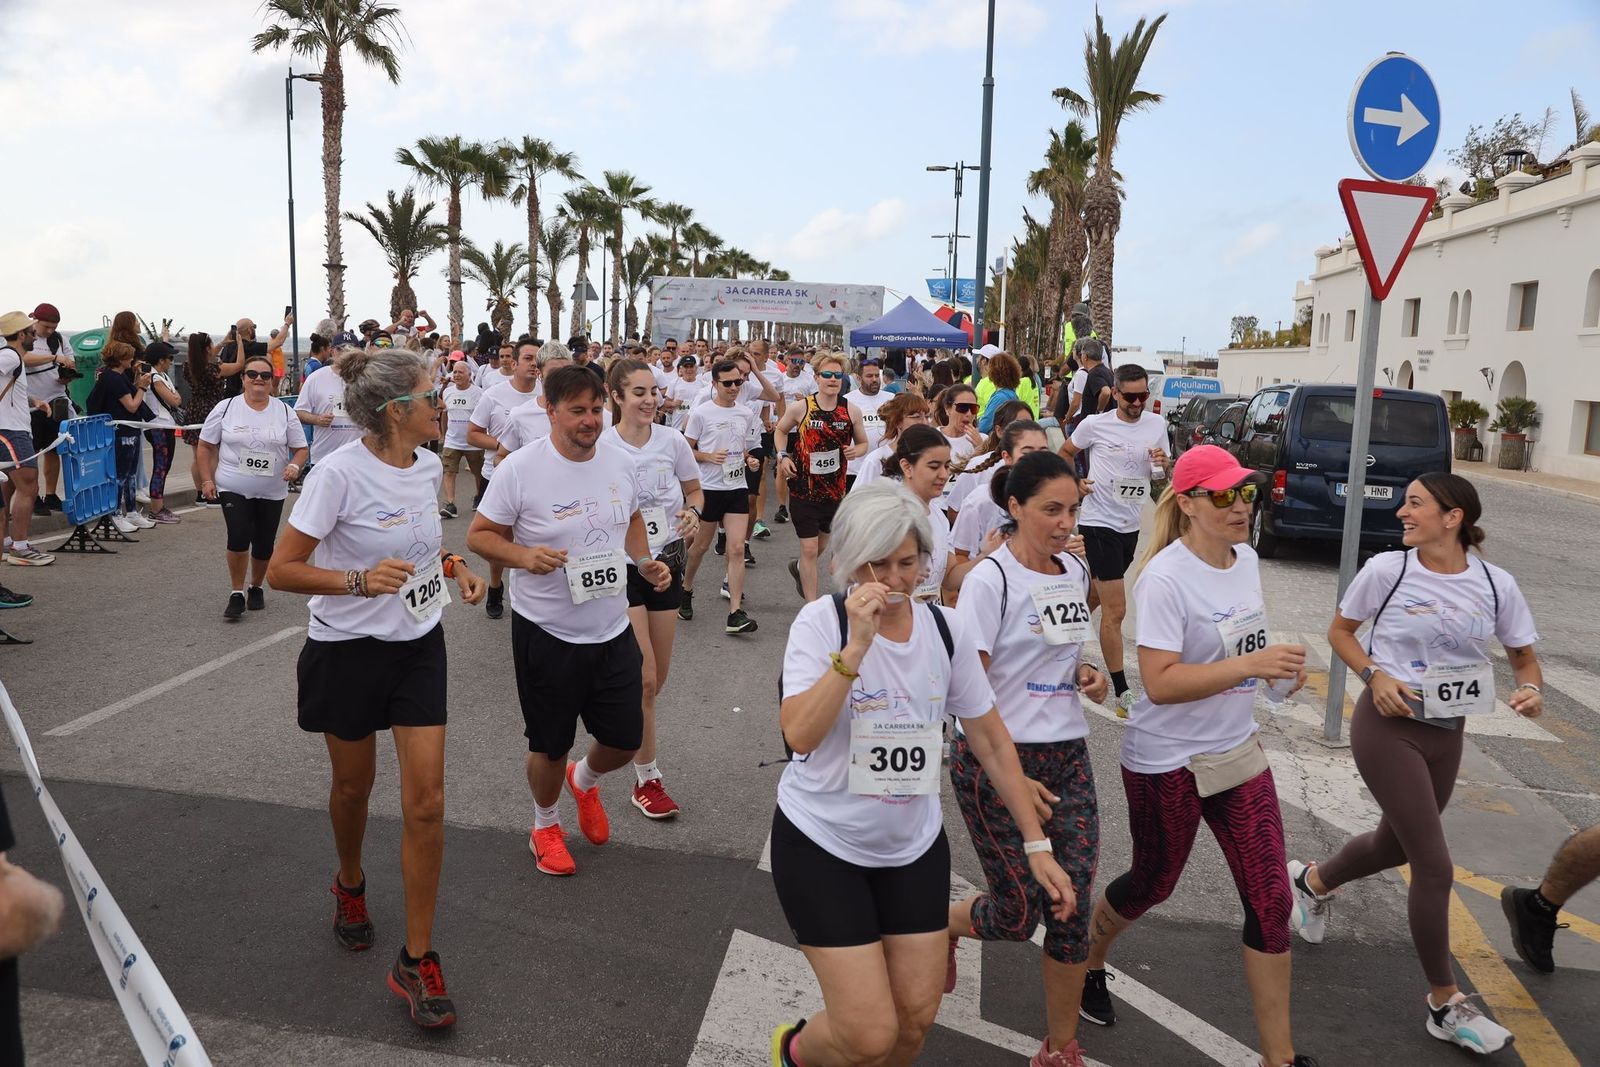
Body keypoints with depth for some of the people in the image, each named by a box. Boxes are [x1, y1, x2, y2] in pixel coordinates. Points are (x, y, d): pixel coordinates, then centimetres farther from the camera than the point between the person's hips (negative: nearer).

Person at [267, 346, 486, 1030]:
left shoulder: (426, 465, -1)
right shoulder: (340, 473, -21)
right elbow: (280, 570, -18)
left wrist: (452, 564, 0)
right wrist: (360, 580, -32)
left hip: (418, 645, 4)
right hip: (349, 649, -4)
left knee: (426, 802, -2)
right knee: (353, 786, 17)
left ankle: (417, 960, 10)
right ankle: (350, 886, 50)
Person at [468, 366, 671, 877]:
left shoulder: (621, 462, -1)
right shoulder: (520, 469, -16)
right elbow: (479, 535, -10)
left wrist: (646, 562, -1)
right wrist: (524, 555, -28)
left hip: (613, 629, 4)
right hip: (546, 633, -4)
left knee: (625, 738, 12)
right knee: (550, 745, 11)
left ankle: (585, 780, 47)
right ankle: (545, 824, 40)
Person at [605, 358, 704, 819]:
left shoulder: (672, 441, -3)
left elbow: (695, 491, 11)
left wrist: (693, 511, -10)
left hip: (667, 560, 4)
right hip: (621, 564, -4)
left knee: (657, 678, 11)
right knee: (645, 680, -8)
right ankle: (648, 779, 9)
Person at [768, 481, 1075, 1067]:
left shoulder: (946, 629, -5)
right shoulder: (822, 621, -16)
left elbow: (992, 742, 3)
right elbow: (800, 735, -29)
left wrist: (1036, 845, 3)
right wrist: (857, 644, -34)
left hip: (914, 844, 4)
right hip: (821, 842, -4)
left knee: (916, 1018, 8)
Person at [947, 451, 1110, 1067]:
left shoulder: (1075, 571, 7)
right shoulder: (990, 581, -14)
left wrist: (1084, 674, 2)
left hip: (1067, 756, 6)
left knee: (1072, 909, 4)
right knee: (1017, 915, 1)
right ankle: (940, 927, 36)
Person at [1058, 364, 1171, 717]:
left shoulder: (1157, 424, 4)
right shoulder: (1095, 425, -8)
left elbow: (1160, 476, 13)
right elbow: (1065, 453, 9)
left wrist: (1164, 464, -10)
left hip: (1131, 525, 6)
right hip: (1101, 523, -6)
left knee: (1095, 596, 20)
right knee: (1115, 610, -9)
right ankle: (1123, 694, -5)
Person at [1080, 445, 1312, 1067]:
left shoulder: (1246, 560, 2)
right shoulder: (1166, 578, -23)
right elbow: (1160, 683, -28)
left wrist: (1279, 665, -2)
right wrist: (1251, 664, -33)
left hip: (1238, 753, 7)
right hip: (1168, 763, -6)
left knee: (1270, 899, 5)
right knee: (1151, 885, 15)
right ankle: (1087, 964, 47)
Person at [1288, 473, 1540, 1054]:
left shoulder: (1496, 585, -5)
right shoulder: (1387, 570, -11)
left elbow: (1524, 657, 6)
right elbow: (1340, 630, 2)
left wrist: (1530, 689, -16)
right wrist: (1375, 676, -15)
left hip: (1446, 733, 5)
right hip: (1388, 726, -4)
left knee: (1396, 845, 21)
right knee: (1435, 865, -5)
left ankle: (1311, 880, 51)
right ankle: (1446, 1005, 12)